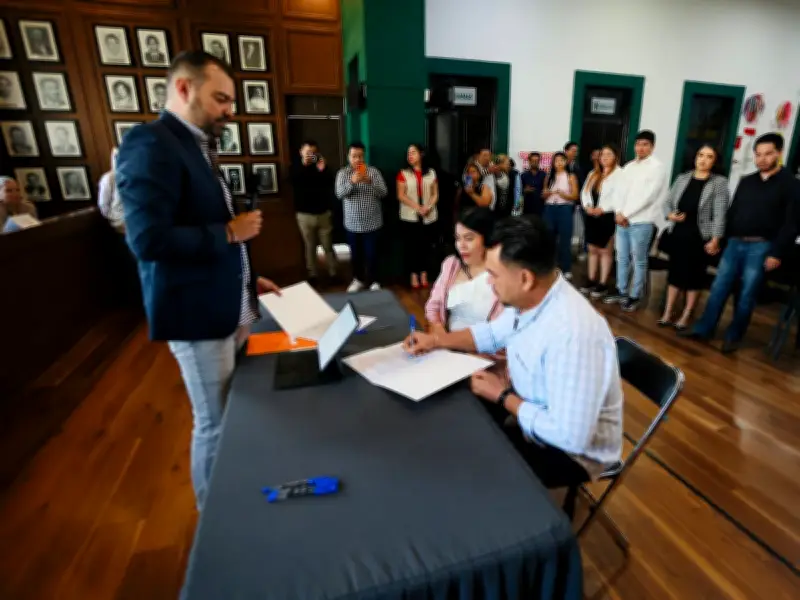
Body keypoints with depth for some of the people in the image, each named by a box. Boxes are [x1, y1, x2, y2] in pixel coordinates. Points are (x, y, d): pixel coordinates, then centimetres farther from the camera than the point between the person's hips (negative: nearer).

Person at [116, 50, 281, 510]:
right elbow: (148, 239, -26)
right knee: (215, 425, 6)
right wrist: (230, 232, -16)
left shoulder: (196, 145, 15)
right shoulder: (150, 144, -15)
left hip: (230, 308, 9)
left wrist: (247, 279, 12)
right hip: (199, 315, -9)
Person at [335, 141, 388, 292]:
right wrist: (352, 182, -30)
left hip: (372, 223, -1)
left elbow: (383, 193, -10)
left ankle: (374, 281, 20)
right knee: (356, 254, 13)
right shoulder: (342, 173, 1)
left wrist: (370, 181, -26)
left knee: (372, 254, 3)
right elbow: (339, 194, -13)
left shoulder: (374, 171, -1)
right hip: (352, 224, 2)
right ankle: (358, 279, 31)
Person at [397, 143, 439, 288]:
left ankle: (424, 274, 19)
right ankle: (414, 275, 13)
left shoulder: (431, 173, 8)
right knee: (411, 246, 1)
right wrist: (417, 208, -16)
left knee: (426, 245, 5)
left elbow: (435, 194, 8)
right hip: (410, 217, -2)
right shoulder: (403, 173, 1)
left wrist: (429, 207, -12)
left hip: (429, 217, 2)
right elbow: (401, 195, -5)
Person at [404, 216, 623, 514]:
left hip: (573, 451, -7)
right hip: (532, 409, 8)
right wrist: (437, 340, 0)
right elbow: (493, 333, 10)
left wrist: (503, 397, -21)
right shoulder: (530, 298, -10)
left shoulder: (573, 333, -37)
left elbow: (571, 436, -33)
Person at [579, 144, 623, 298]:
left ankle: (603, 284, 9)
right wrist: (587, 206, -7)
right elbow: (585, 192, 11)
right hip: (591, 216, 6)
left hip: (607, 217, -6)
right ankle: (591, 281, 23)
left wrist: (602, 209, -20)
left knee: (605, 251, 2)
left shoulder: (619, 173, -5)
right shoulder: (593, 173, 16)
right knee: (592, 250, 13)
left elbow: (618, 196, -16)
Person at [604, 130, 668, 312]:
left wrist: (626, 214, -12)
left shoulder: (657, 167, -6)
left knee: (639, 261, 3)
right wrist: (619, 213, -6)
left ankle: (635, 296, 13)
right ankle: (621, 291, 25)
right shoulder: (628, 167, 13)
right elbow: (622, 192, 10)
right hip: (622, 220, 6)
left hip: (641, 223, -6)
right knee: (622, 259, 13)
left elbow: (648, 196, -13)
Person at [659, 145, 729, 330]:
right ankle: (667, 313, 19)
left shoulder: (719, 182, -3)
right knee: (674, 273, 10)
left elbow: (720, 213, -9)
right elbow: (668, 202, 12)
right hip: (677, 234, 3)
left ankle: (686, 316, 16)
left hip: (699, 237, -3)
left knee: (694, 276, 5)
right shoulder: (682, 178, 7)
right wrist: (670, 215, -9)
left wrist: (715, 239, -15)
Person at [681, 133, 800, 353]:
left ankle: (733, 337, 13)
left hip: (761, 247, -4)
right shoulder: (746, 181, 13)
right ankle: (703, 329, 10)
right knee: (718, 289, 3)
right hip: (735, 243, 4)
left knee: (746, 295, 2)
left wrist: (777, 253, -12)